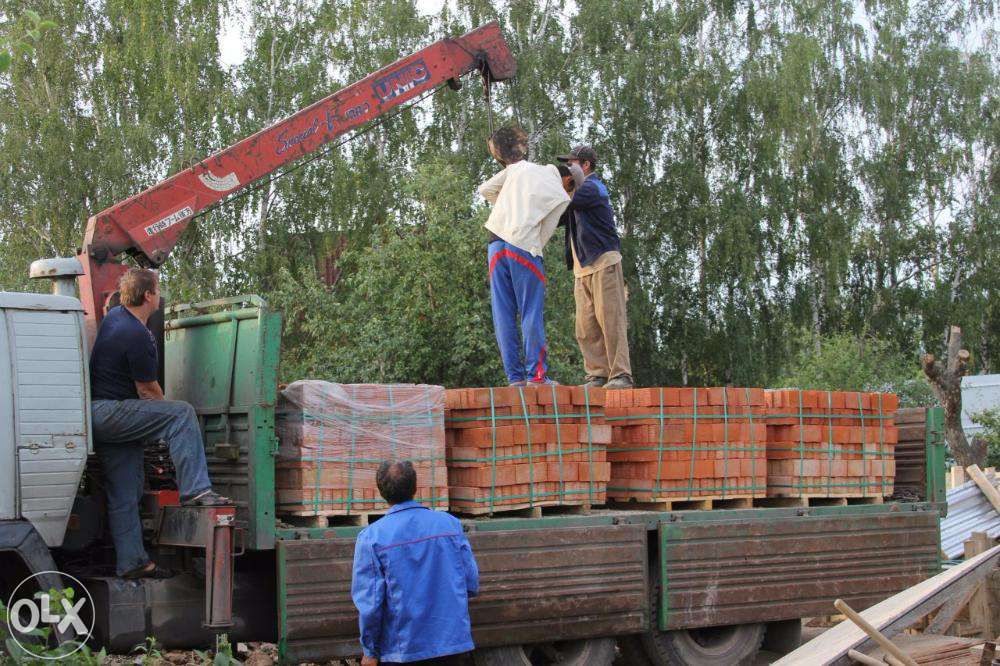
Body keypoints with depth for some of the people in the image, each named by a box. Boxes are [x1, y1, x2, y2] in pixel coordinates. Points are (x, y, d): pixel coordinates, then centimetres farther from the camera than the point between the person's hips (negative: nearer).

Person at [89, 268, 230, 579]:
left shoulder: (113, 317, 14)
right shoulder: (137, 337, -18)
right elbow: (148, 390, -10)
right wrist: (167, 416, 9)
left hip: (101, 418, 10)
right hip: (108, 411, -10)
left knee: (124, 494, 10)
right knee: (182, 413, -21)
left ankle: (131, 562, 12)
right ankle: (195, 490, -26)